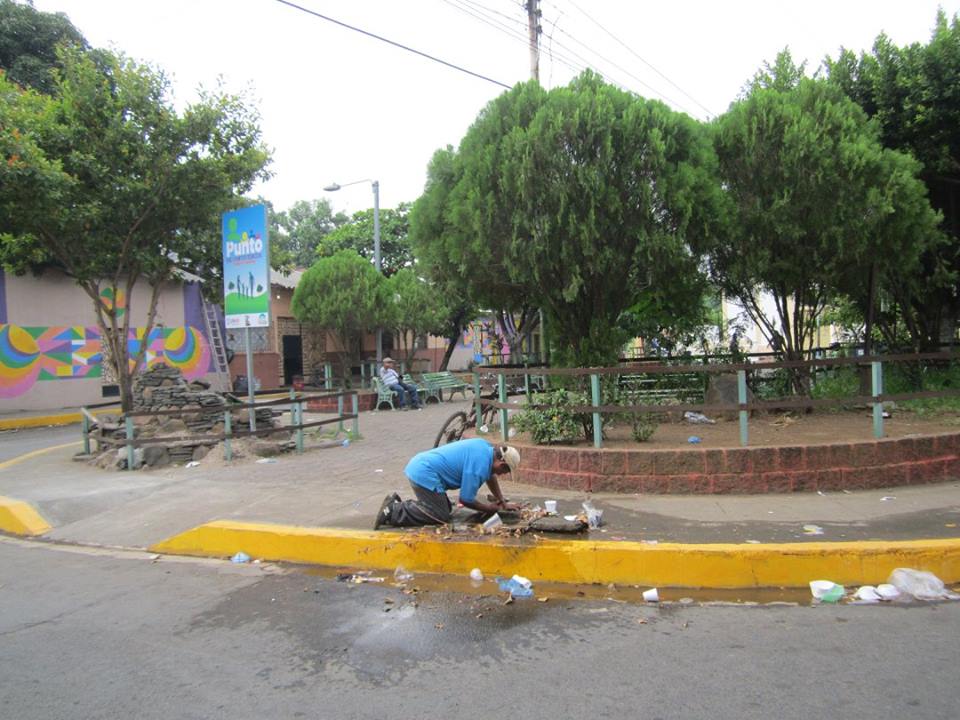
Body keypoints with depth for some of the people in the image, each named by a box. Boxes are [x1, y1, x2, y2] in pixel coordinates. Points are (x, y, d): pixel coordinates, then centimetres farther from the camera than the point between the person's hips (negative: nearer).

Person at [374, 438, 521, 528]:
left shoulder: (484, 446, 9)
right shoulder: (479, 466, -19)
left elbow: (491, 476, 24)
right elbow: (466, 499, -14)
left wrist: (503, 503, 21)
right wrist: (490, 508, 2)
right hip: (425, 475, -10)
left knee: (446, 507, 16)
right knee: (441, 517, -10)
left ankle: (396, 503, 14)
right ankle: (392, 512, -12)